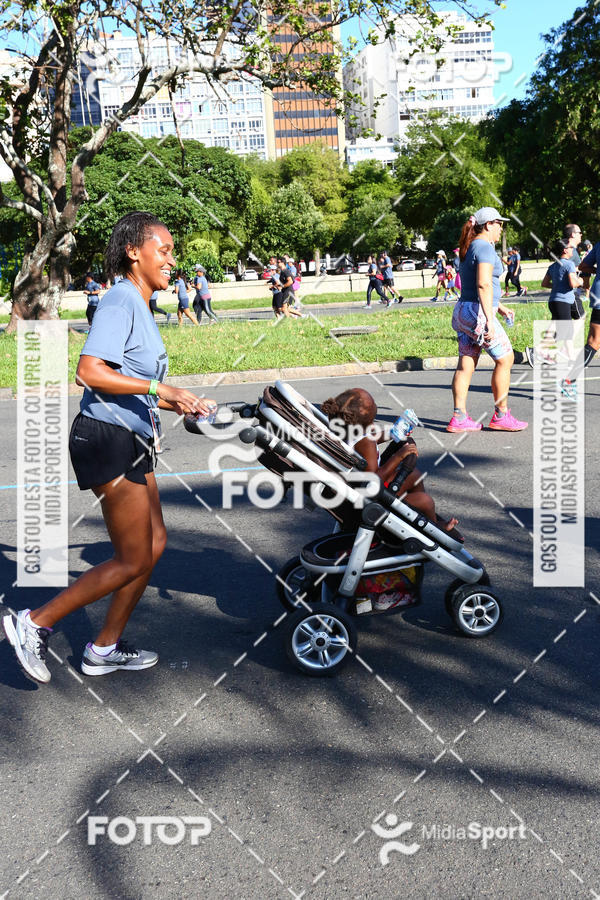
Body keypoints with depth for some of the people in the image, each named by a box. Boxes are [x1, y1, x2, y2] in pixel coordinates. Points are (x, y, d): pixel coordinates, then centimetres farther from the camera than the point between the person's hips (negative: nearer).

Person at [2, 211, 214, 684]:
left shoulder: (140, 306, 17)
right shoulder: (121, 300, -13)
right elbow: (90, 371, -25)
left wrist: (184, 404, 17)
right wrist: (159, 388, -26)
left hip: (131, 441, 10)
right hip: (107, 437, -10)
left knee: (154, 543, 14)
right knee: (132, 560, -2)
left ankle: (105, 648, 26)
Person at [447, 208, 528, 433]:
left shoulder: (470, 248, 19)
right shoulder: (485, 247, -12)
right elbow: (483, 284, -23)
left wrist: (498, 306, 32)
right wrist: (489, 319, -27)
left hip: (462, 312, 10)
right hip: (477, 313, -10)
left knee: (466, 364, 8)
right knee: (505, 359, 0)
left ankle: (459, 418, 8)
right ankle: (501, 416, 6)